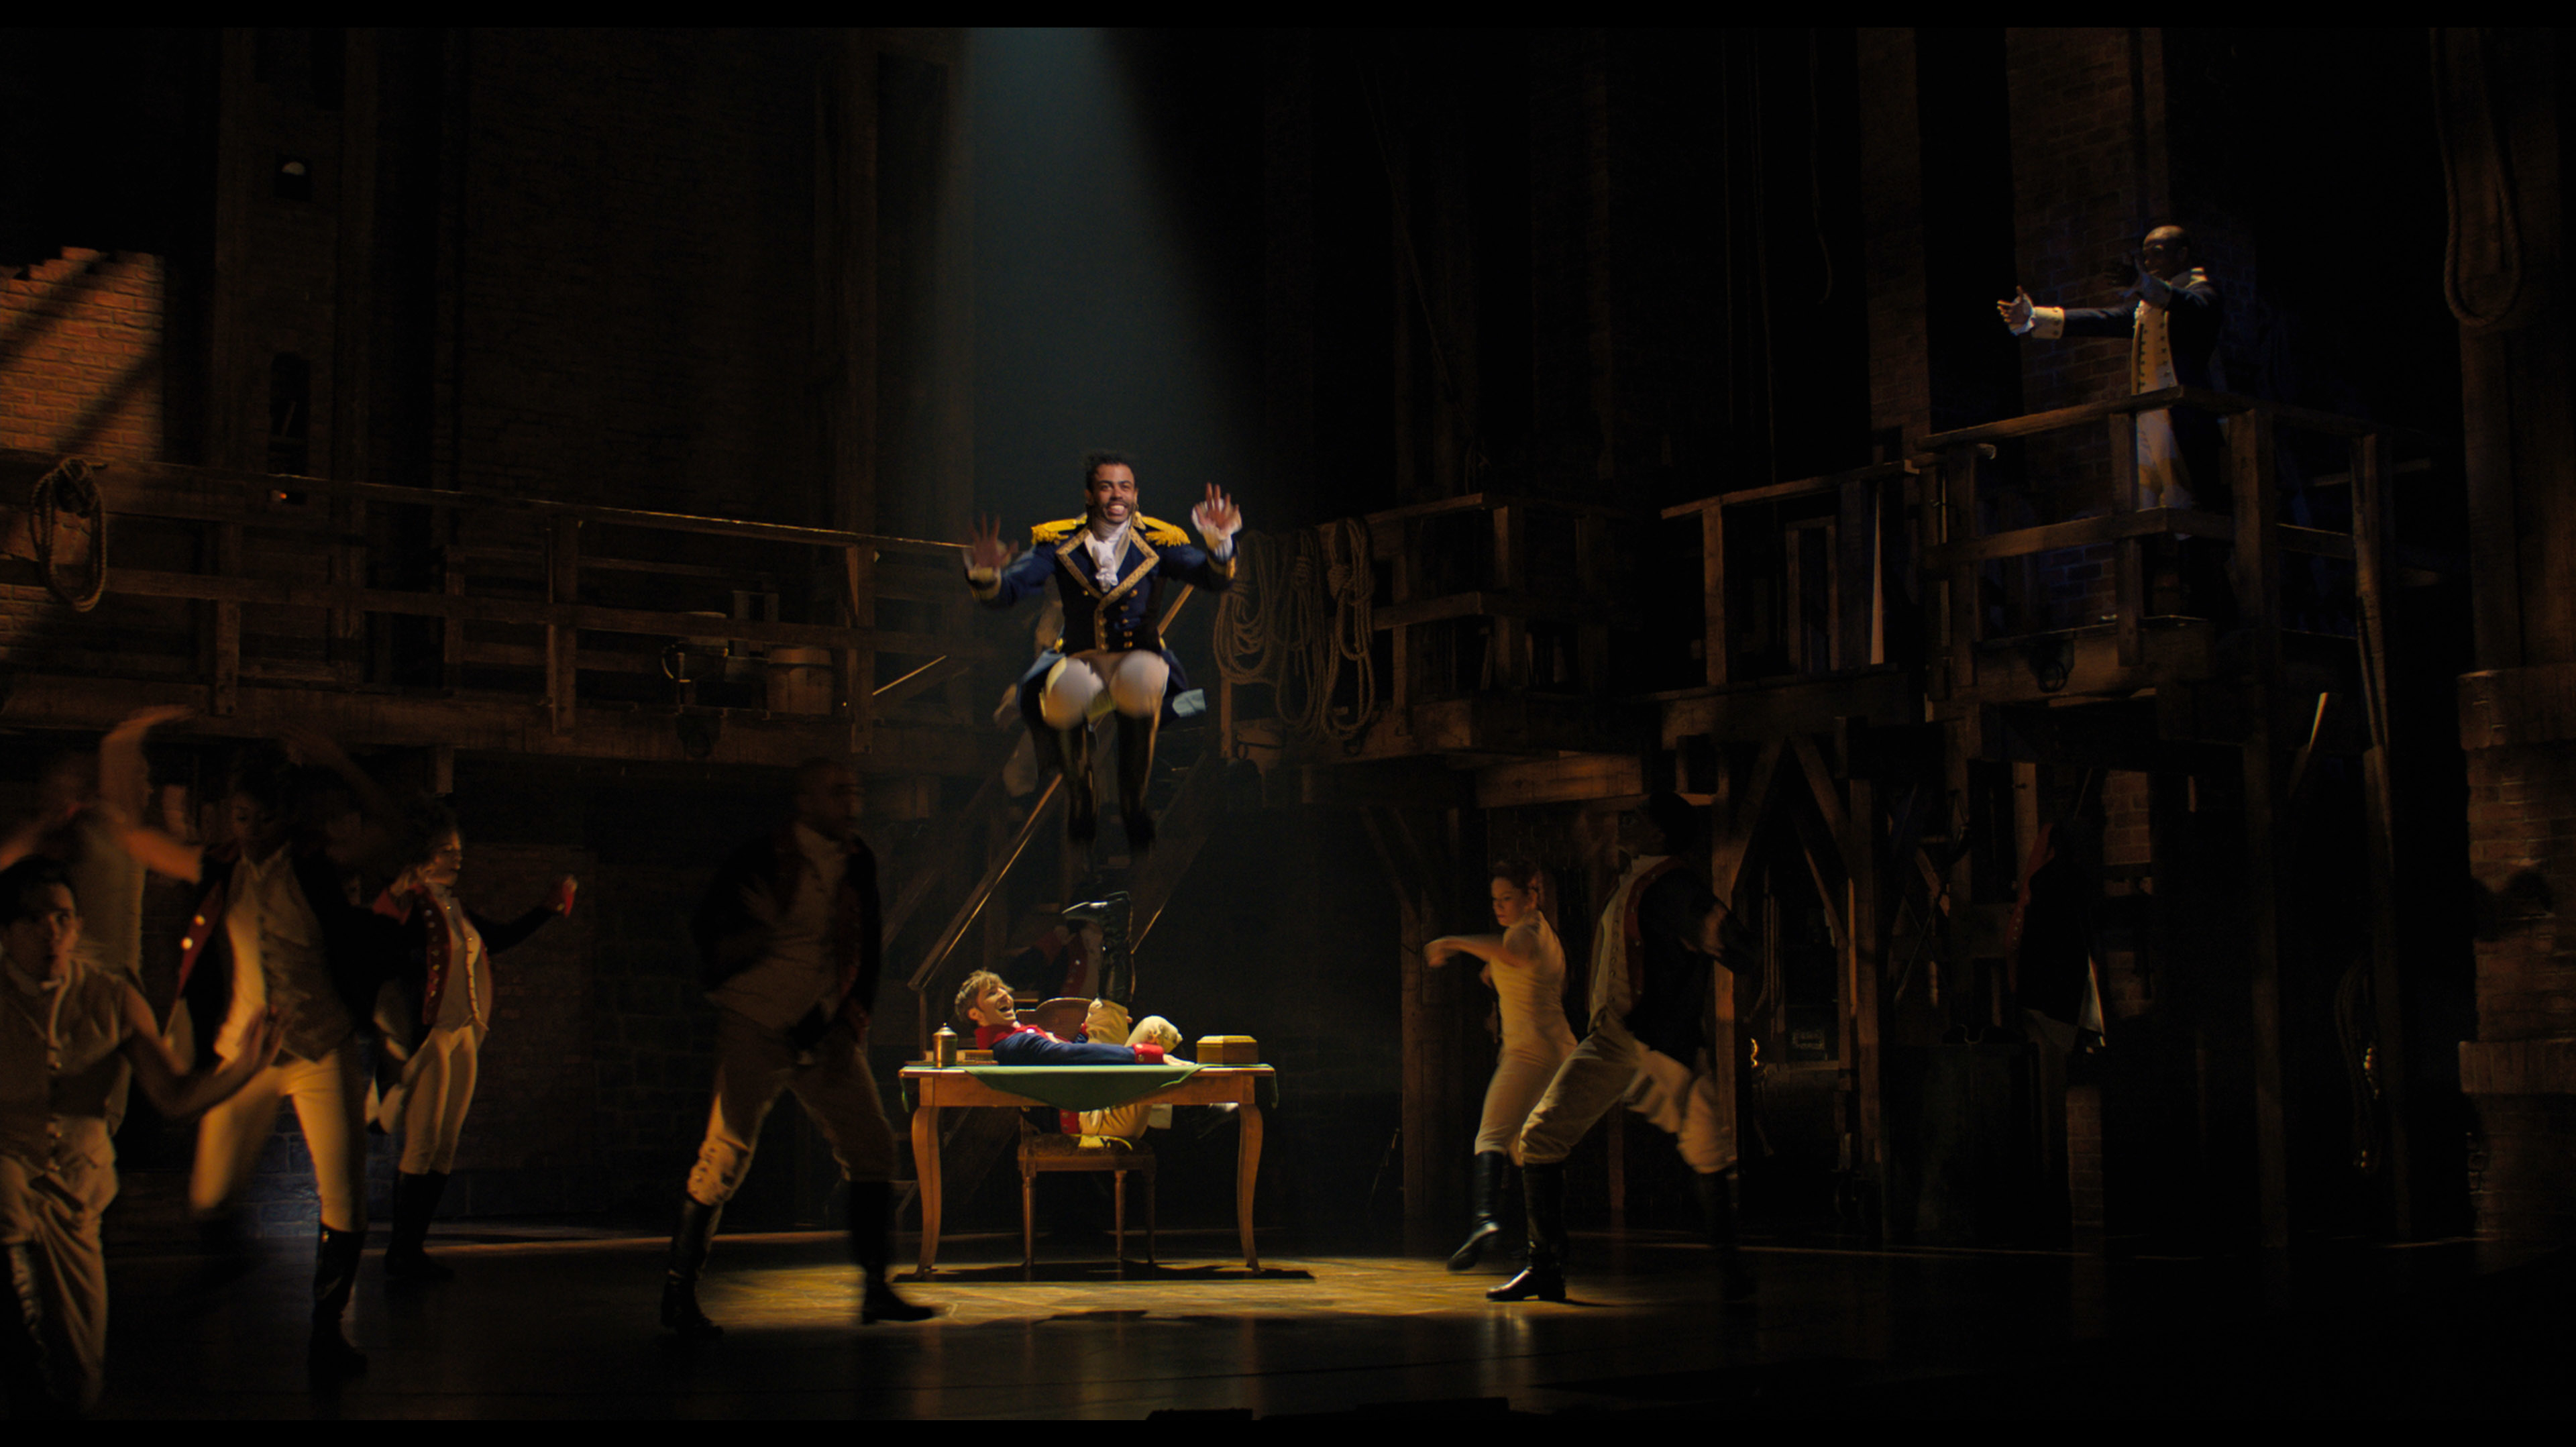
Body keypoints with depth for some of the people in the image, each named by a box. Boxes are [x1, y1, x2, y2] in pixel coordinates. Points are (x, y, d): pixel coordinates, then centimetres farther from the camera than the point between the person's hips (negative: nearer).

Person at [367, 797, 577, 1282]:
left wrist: (552, 906, 22)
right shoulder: (402, 903, -7)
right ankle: (401, 1252, -1)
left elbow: (501, 937, 26)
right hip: (426, 1037, -8)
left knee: (444, 1149, 7)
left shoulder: (453, 908, 16)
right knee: (421, 1146, -8)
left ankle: (415, 1248, 13)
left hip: (463, 1036, 8)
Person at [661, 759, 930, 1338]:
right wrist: (747, 938, -23)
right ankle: (679, 1293, 1)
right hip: (755, 1028, -5)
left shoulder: (858, 862, 6)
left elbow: (869, 944, 13)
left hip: (826, 1033, 5)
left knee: (871, 1144, 1)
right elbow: (707, 928, -3)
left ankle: (876, 1289, 10)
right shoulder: (762, 860, -9)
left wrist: (852, 1019, 3)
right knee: (728, 1151, -10)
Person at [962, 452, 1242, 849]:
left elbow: (1216, 578, -11)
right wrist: (985, 573, -30)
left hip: (1139, 656, 0)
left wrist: (1219, 543, -34)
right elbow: (1006, 591, -5)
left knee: (1139, 682, -40)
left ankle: (1133, 804, -19)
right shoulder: (1059, 543, 3)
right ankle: (1079, 804, -11)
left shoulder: (1157, 542, 2)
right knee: (1066, 690, -38)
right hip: (1079, 659, 1)